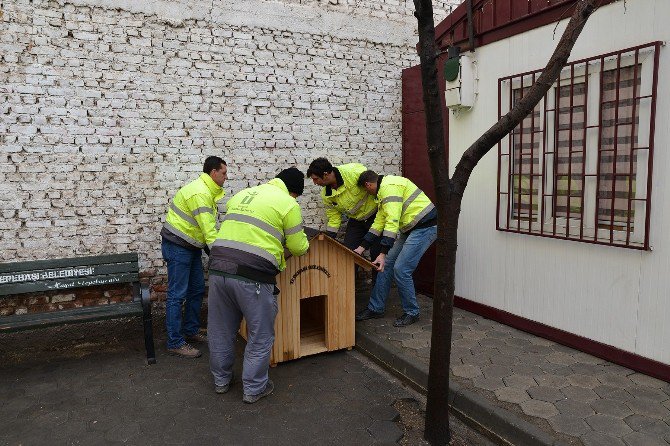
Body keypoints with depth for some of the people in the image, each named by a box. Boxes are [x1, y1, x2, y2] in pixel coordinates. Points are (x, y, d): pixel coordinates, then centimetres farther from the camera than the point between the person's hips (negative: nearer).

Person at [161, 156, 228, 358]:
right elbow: (208, 230, -27)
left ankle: (190, 331, 27)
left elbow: (209, 226, 10)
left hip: (191, 246, 11)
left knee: (197, 290, 15)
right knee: (177, 295, -5)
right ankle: (175, 343, 3)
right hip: (177, 246, -10)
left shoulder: (207, 190, 11)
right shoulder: (200, 193, -23)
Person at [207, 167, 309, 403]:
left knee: (221, 331, 22)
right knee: (260, 336, 13)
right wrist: (304, 244, 29)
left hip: (218, 268, 7)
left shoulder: (242, 194, 20)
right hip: (252, 277, -6)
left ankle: (221, 380, 39)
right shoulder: (288, 204, 2)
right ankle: (253, 389, 26)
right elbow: (299, 247, 5)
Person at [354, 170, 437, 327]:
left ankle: (412, 313, 7)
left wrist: (383, 253, -29)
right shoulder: (383, 192, 16)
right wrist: (362, 247, 15)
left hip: (425, 226, -10)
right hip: (411, 229, 11)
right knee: (386, 264, 7)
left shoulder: (390, 186, -18)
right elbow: (379, 223, 18)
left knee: (401, 269, -12)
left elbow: (392, 222, -27)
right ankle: (375, 308, 17)